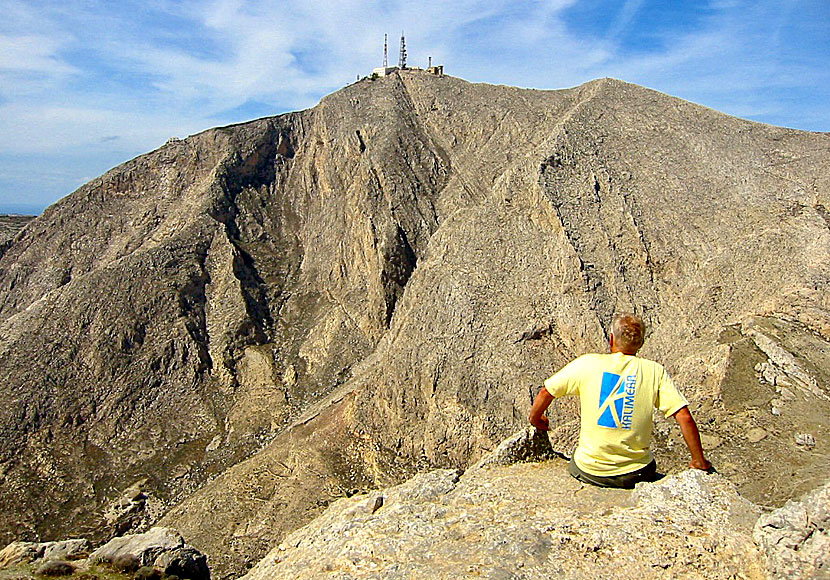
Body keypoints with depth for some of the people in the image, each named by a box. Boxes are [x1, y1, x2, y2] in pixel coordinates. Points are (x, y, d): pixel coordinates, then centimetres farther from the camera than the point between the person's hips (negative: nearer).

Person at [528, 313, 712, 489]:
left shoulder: (586, 364, -6)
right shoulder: (654, 371, -6)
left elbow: (545, 392, 1)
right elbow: (685, 418, -10)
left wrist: (535, 419, 20)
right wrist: (699, 461, 4)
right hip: (636, 474, 0)